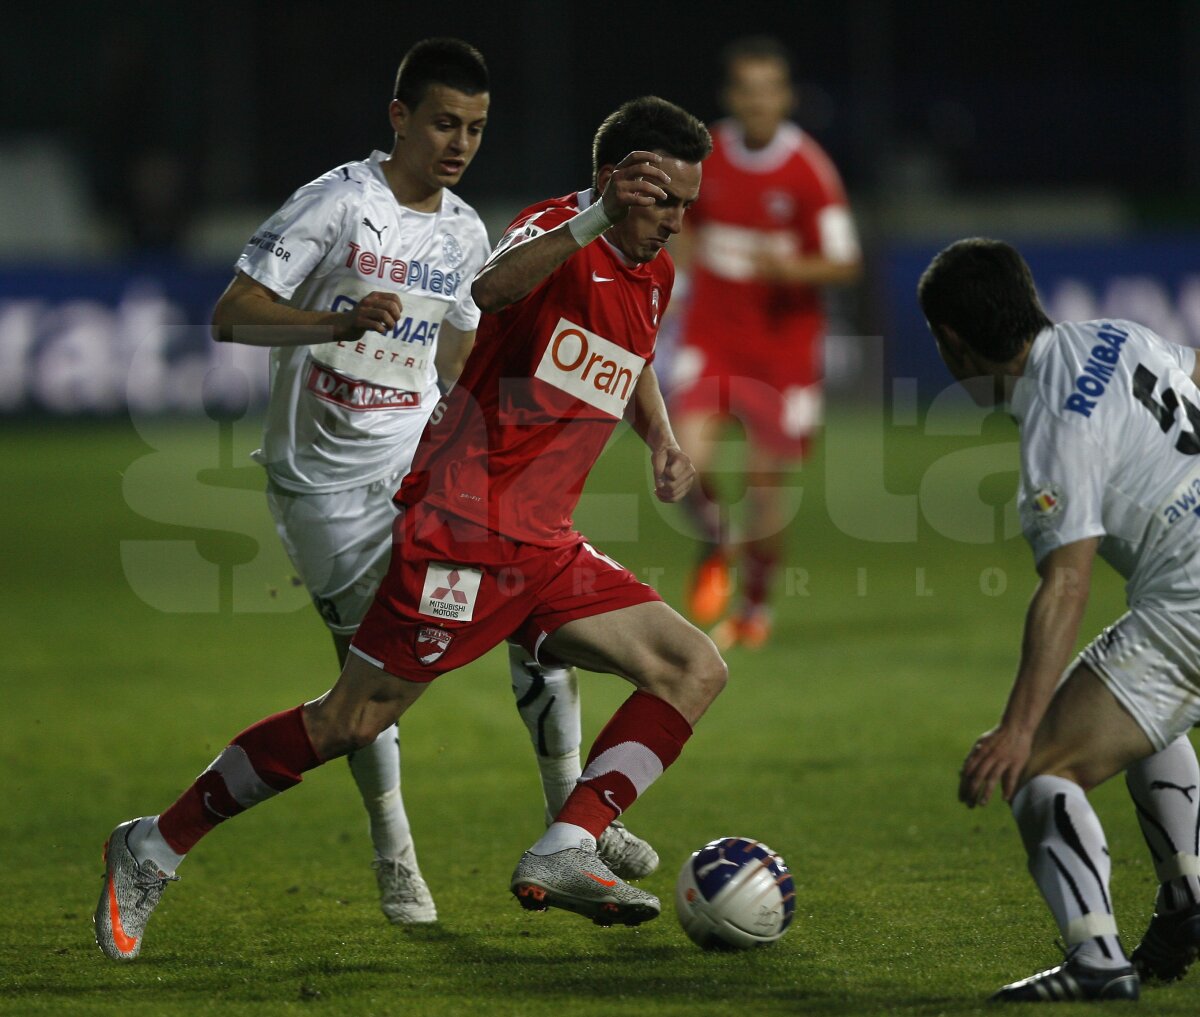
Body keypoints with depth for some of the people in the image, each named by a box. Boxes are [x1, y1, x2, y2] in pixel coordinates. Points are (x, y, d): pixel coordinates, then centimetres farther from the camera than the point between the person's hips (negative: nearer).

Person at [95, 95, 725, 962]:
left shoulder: (653, 273, 12)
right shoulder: (558, 232, -13)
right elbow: (491, 290, -38)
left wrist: (662, 439, 19)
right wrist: (595, 220, -50)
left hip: (543, 550, 8)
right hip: (464, 530, -8)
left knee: (696, 670, -3)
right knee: (350, 724, -7)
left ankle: (564, 856, -11)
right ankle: (154, 849, 8)